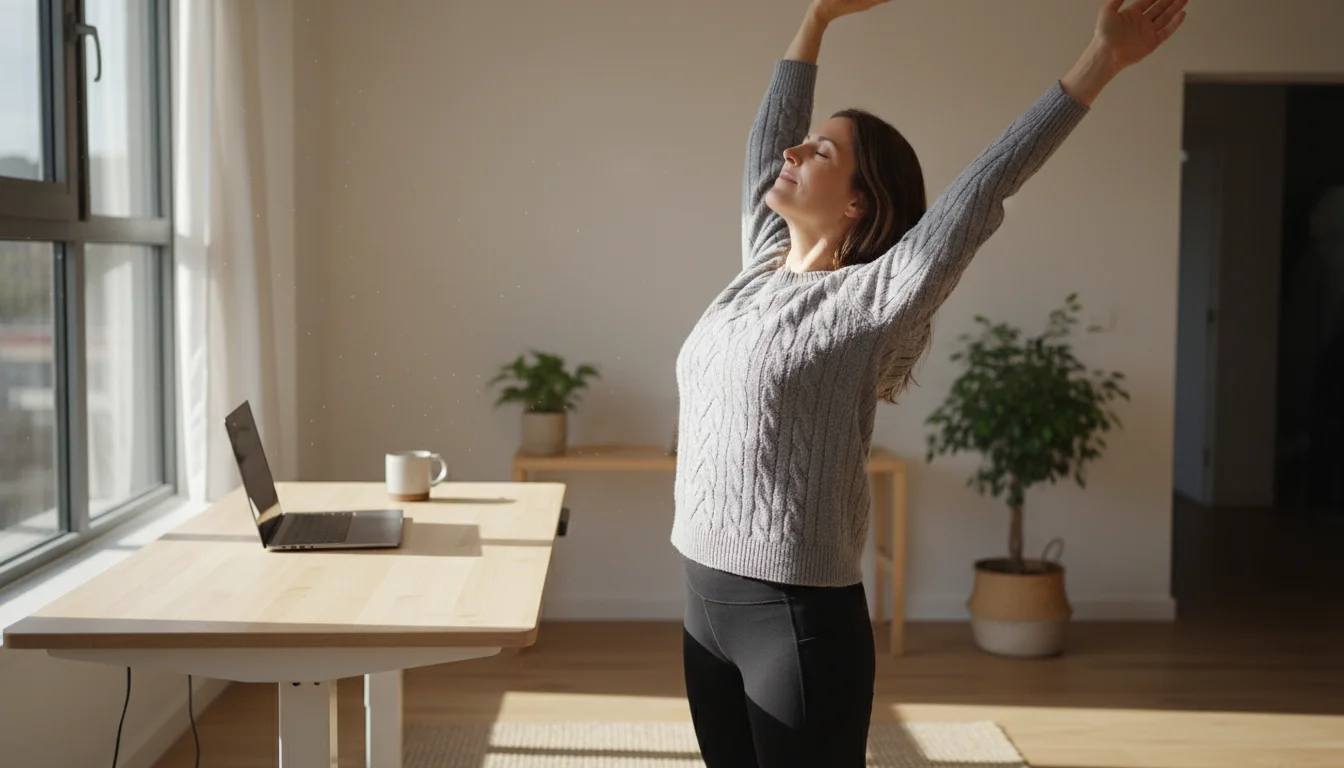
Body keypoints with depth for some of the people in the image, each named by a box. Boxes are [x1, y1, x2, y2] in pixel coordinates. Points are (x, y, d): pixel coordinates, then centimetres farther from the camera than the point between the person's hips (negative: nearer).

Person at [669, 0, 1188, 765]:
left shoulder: (869, 299, -9)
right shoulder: (760, 269, 9)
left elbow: (986, 187, -12)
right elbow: (766, 141, 19)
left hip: (800, 621, -7)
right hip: (706, 604, 7)